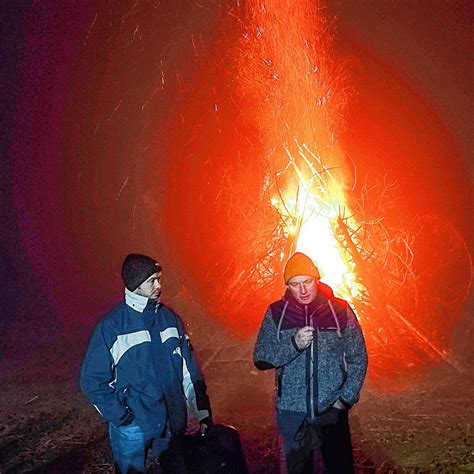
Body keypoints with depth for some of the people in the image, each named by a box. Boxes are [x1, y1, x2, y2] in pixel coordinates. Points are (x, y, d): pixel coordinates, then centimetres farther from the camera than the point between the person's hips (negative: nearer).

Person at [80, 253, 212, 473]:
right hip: (132, 428, -3)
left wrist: (203, 414, 4)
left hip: (172, 423, 4)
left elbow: (190, 370, 5)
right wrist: (121, 416, -12)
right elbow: (92, 379, -8)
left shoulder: (170, 318, 2)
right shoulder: (112, 326, -11)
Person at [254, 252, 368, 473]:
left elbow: (358, 357, 2)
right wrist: (293, 344, -20)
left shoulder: (340, 310, -4)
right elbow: (260, 358, -5)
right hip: (291, 412, 1)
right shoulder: (276, 313, -3)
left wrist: (346, 398, -6)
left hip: (333, 409, 0)